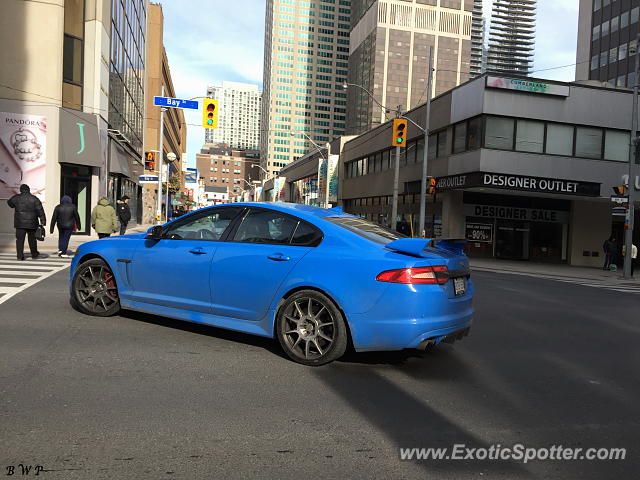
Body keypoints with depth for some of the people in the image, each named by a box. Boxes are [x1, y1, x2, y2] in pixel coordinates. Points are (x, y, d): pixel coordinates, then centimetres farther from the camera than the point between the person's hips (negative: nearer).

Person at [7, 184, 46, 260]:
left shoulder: (17, 198, -1)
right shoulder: (34, 199, -3)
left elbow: (10, 203, 20)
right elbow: (40, 210, -6)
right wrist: (43, 221, -4)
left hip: (20, 223, 0)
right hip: (32, 223, 0)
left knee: (20, 239, 3)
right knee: (32, 239, 13)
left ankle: (20, 255, -3)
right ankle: (34, 254, 24)